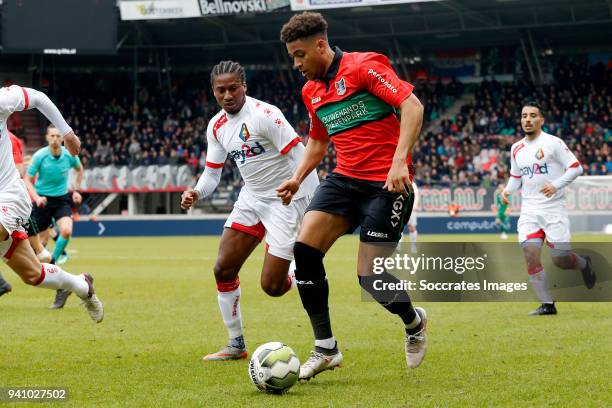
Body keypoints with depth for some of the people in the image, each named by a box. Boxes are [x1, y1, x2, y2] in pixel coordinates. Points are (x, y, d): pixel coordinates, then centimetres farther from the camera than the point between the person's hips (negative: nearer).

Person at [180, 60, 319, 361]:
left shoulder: (265, 115, -20)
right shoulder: (217, 126, 3)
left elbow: (301, 159, -22)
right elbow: (212, 174, 12)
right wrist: (196, 193, -11)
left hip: (285, 201, -7)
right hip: (251, 198, 7)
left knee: (272, 286, -11)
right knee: (223, 269, -2)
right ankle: (236, 345, 11)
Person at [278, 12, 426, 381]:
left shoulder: (364, 66, -11)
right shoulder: (311, 91, 14)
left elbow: (412, 106, -17)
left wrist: (400, 160, -26)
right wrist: (298, 178, 12)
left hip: (385, 183, -7)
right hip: (344, 179, 7)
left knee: (370, 277, -9)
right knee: (304, 249, -13)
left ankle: (414, 323, 25)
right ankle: (325, 349, -4)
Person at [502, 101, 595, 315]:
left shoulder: (553, 143, -6)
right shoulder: (517, 149, 11)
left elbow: (576, 168, -8)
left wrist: (556, 185, -21)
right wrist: (507, 191, 3)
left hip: (553, 208, -4)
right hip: (529, 211, 4)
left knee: (560, 260, -7)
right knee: (530, 255, -12)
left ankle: (584, 263, 29)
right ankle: (547, 304, -2)